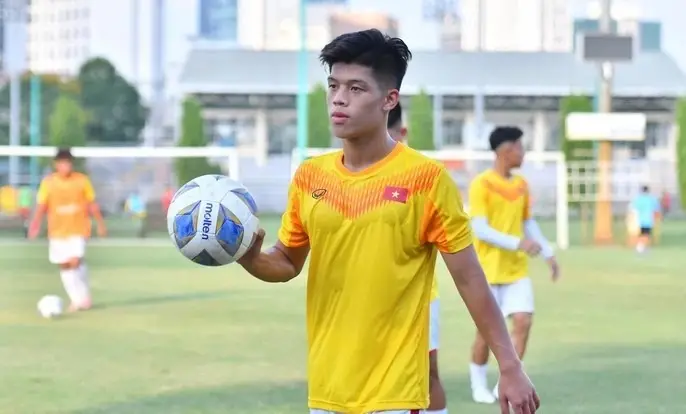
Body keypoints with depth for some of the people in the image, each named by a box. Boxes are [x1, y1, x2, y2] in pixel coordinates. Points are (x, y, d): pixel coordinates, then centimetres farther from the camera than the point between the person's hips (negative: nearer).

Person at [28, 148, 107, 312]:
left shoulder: (82, 180, -4)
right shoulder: (48, 182, -4)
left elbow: (92, 204, 3)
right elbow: (41, 206, -3)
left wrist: (100, 224, 4)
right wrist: (35, 225, -15)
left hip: (78, 230, -2)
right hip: (58, 231, 2)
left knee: (76, 262, -16)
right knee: (64, 266, 6)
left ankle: (84, 298, -1)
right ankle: (76, 300, 20)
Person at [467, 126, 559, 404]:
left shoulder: (521, 185, 8)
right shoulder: (481, 184, -12)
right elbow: (480, 229, -18)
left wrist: (548, 254, 11)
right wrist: (517, 243, -26)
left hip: (517, 270, 5)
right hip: (488, 270, -5)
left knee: (523, 321, -7)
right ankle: (479, 385, 21)